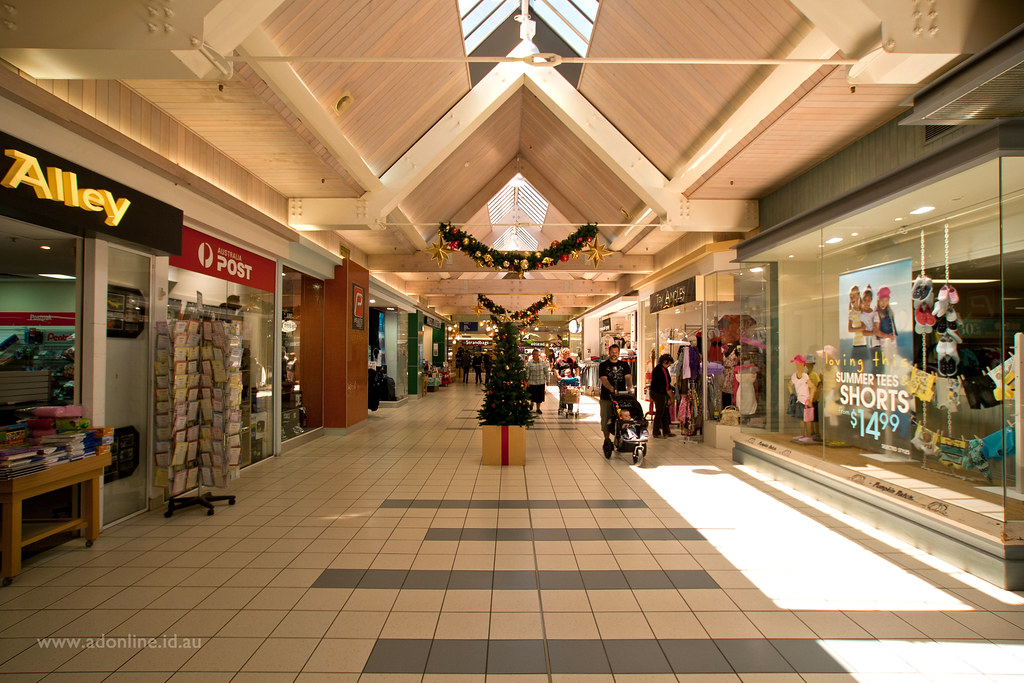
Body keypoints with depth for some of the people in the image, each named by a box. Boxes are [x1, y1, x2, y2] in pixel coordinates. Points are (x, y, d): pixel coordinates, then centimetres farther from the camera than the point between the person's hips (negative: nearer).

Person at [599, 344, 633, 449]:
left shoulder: (624, 365, 13)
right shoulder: (603, 365, 6)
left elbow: (628, 377, -1)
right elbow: (603, 379, -7)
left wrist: (629, 387, -21)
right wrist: (611, 388, -26)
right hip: (606, 397, -1)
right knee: (606, 420, 0)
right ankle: (607, 439, 14)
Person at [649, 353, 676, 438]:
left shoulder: (657, 368, 12)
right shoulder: (663, 370, -18)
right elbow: (667, 386, -17)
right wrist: (672, 398, -8)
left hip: (654, 392, 10)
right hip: (659, 394, -10)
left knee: (665, 412, 14)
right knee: (659, 413, -3)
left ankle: (666, 431, 20)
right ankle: (656, 433, 4)